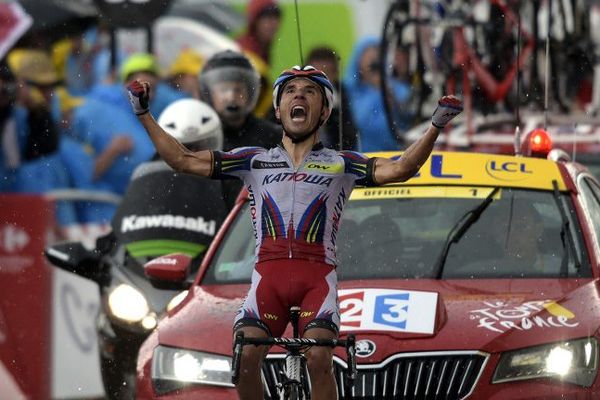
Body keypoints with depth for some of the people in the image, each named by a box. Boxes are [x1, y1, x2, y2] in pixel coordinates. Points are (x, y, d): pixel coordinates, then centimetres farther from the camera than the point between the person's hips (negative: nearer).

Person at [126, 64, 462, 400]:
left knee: (319, 360, -25)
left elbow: (400, 169, 2)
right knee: (245, 357, -21)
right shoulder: (255, 161, 20)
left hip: (317, 276, -1)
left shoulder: (340, 165, 16)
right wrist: (144, 114, 14)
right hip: (269, 274, 1)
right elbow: (183, 160, 18)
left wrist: (437, 126, -9)